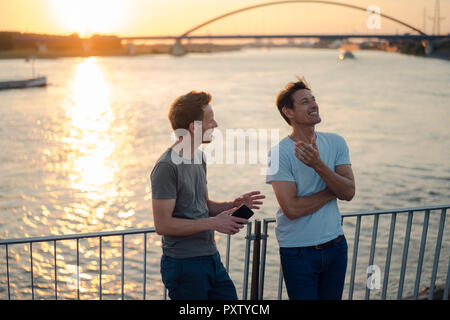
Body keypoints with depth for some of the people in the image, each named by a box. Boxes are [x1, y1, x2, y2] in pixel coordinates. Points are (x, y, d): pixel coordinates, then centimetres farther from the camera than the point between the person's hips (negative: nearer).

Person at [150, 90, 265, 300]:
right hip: (183, 265, -8)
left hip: (212, 259, 8)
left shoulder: (198, 157, 12)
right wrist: (213, 223, -18)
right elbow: (162, 225, -20)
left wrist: (233, 205, 1)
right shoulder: (167, 167, -17)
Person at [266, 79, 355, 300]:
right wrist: (334, 190, -9)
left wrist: (319, 165, -23)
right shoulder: (279, 153, -14)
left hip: (335, 245, 5)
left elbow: (349, 192, -7)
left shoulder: (336, 143, 2)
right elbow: (292, 209, -20)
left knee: (332, 297, 18)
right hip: (298, 250, -5)